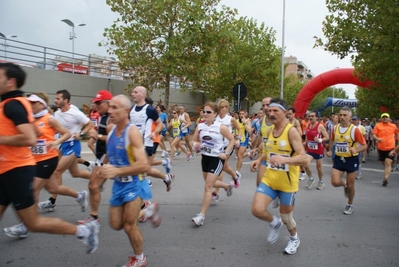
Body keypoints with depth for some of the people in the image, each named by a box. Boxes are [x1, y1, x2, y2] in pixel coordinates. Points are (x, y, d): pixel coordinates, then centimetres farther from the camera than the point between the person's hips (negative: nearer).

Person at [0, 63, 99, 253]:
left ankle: (83, 231, 12)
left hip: (16, 170, -9)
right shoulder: (16, 102, 12)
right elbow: (33, 131, 24)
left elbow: (30, 139, -28)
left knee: (33, 223, 1)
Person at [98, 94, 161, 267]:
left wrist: (116, 171, -38)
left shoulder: (132, 132, -23)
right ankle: (149, 210, 35)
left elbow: (144, 166, -31)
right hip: (118, 184, 8)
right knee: (116, 225, 15)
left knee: (129, 226, 1)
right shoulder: (111, 131, 1)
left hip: (133, 184, -8)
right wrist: (105, 170, 3)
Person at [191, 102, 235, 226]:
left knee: (208, 187, -9)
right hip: (205, 157, 6)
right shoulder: (200, 126, -1)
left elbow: (232, 140, -4)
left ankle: (202, 215, -2)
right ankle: (228, 186, 54)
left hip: (217, 159, -6)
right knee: (210, 183, 23)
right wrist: (196, 145, -14)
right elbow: (194, 140, 9)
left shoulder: (221, 127, -14)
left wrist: (226, 153, -13)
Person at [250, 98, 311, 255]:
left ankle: (294, 239, 46)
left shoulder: (291, 131, -19)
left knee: (286, 218, 12)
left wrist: (284, 160, -42)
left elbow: (305, 159, -27)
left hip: (287, 183, -5)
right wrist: (260, 160, 4)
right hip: (269, 179, 5)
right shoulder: (270, 131, 2)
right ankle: (274, 223, 24)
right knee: (257, 210, -10)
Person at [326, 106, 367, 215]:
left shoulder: (354, 129, -15)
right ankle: (344, 185, 27)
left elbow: (364, 146, -13)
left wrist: (356, 150, -32)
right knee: (335, 182, -11)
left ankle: (350, 205, 32)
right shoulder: (335, 128, -1)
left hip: (351, 160, -3)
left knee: (350, 185, 8)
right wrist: (330, 151, 6)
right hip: (338, 159, 3)